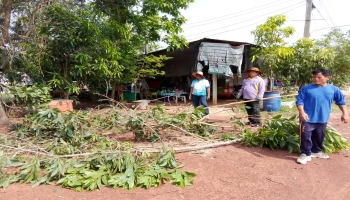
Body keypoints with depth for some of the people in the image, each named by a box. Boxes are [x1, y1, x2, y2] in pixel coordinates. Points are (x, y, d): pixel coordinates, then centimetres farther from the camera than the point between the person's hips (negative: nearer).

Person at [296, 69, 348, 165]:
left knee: (319, 137, 19)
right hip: (308, 118, -4)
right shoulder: (306, 89, -10)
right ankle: (306, 154, 12)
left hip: (322, 119, 4)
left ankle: (317, 151, 39)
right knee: (306, 137, -3)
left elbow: (341, 101, 11)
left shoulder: (333, 89, 0)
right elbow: (300, 101, -9)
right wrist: (302, 112, -22)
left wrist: (345, 113, 5)